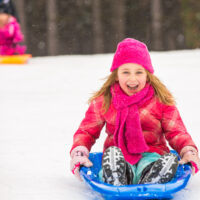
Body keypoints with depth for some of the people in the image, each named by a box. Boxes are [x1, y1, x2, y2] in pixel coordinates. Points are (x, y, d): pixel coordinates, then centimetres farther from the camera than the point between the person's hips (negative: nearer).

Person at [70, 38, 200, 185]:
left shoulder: (161, 100, 6)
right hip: (119, 161, 0)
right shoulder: (104, 101, 7)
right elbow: (87, 131, 12)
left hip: (151, 155, 0)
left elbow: (176, 132, 6)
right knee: (112, 152, -33)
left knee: (170, 160, -31)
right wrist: (79, 153, -10)